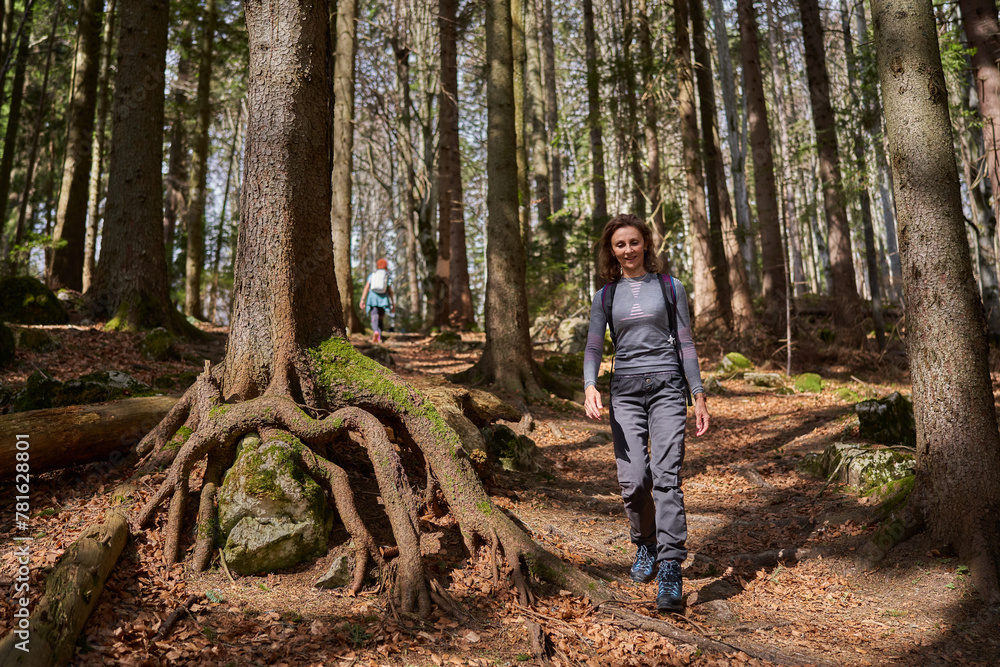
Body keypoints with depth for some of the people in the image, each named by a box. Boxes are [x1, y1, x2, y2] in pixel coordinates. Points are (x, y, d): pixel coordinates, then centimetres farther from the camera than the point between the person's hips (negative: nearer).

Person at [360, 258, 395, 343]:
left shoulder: (371, 275, 8)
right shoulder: (388, 276, 5)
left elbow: (366, 287, -1)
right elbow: (390, 291, 2)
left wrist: (363, 299, -5)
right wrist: (393, 304, 6)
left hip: (372, 299, 0)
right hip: (383, 299, 0)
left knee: (374, 319, -8)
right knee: (381, 319, 13)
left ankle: (376, 332, -37)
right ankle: (379, 338, 9)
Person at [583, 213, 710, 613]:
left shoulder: (670, 288, 8)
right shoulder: (605, 296, 12)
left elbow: (685, 343, 8)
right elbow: (594, 347, 5)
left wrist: (699, 396, 3)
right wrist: (590, 387, -15)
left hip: (667, 386, -1)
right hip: (625, 390, 2)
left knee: (666, 476, -13)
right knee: (633, 479, -6)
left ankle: (670, 573, -11)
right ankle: (645, 544, 23)